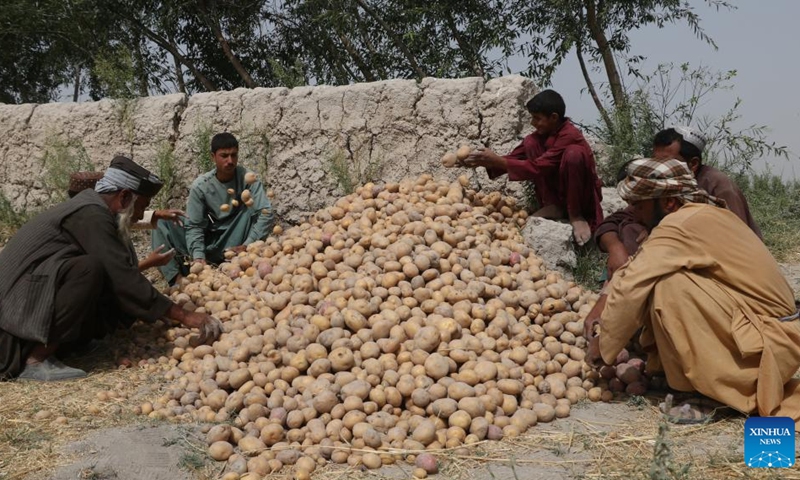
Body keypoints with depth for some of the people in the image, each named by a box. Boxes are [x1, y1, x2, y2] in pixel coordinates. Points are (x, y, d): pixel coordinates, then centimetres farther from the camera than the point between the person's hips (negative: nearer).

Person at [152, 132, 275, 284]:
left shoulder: (247, 178, -14)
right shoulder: (200, 186, -11)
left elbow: (267, 214, -22)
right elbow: (193, 225, -12)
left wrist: (247, 245, -29)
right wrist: (198, 256, -28)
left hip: (233, 244, -2)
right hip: (208, 242, 2)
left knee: (251, 206, -25)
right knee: (160, 222, -14)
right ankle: (177, 278, -28)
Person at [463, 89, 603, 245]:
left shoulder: (569, 135, -25)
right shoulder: (539, 136, -1)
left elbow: (538, 167, -30)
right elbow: (513, 157, -1)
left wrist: (498, 161, -32)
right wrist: (484, 162, -17)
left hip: (582, 197, -7)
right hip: (555, 198, 7)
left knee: (574, 152, -34)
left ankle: (576, 215, -17)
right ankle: (552, 207, -7)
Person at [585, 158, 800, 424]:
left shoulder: (682, 224, -19)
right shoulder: (701, 215, 9)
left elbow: (632, 286, -20)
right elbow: (636, 265, 15)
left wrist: (602, 344, -9)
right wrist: (603, 303, 5)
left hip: (771, 342, -9)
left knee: (668, 284, -23)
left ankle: (715, 390, -10)